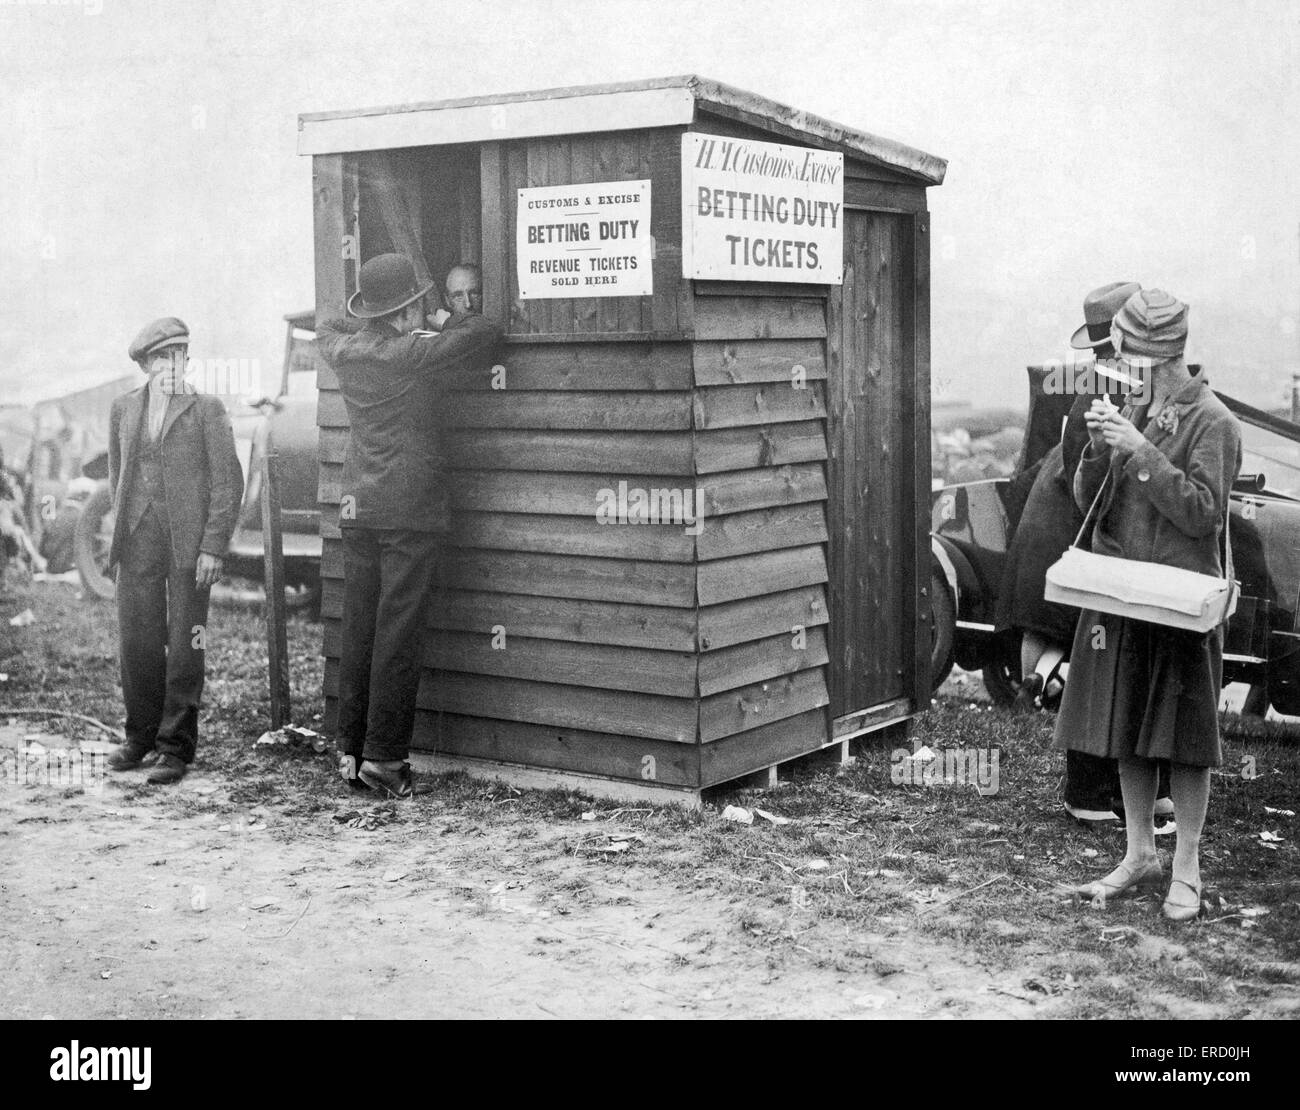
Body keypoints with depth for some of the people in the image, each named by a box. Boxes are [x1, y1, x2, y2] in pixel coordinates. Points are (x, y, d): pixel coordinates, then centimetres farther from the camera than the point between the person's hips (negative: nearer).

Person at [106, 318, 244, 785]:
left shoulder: (207, 411, 0)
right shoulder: (123, 409, 12)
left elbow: (228, 481, -4)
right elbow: (116, 473, 20)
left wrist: (213, 547, -10)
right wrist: (122, 527, 11)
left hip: (190, 543, -3)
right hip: (138, 541, 4)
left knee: (185, 645, -2)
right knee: (137, 639, 6)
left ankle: (176, 747, 6)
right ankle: (140, 735, 22)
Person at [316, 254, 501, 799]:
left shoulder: (344, 351, 7)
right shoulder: (414, 355, -11)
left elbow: (328, 328, 30)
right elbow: (485, 336, -6)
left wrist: (378, 326, 26)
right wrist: (453, 317, 12)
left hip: (357, 509, 6)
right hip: (409, 511, -6)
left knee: (358, 631, 9)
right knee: (397, 635, -3)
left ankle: (350, 751, 14)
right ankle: (384, 755, -2)